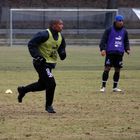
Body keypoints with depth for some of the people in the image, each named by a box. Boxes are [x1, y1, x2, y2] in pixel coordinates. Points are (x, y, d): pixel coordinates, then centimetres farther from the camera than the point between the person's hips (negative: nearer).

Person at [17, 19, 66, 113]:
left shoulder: (60, 37, 5)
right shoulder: (44, 35, -20)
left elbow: (61, 48, 17)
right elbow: (31, 44, -17)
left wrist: (62, 53, -7)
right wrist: (37, 56, -23)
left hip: (50, 63, 9)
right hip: (41, 62, -9)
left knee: (42, 84, 18)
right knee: (51, 83, -14)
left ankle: (23, 90, 41)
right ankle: (48, 106, 4)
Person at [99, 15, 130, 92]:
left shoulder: (124, 31, 12)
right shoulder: (109, 30, -1)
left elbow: (126, 42, 21)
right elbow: (103, 40, -3)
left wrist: (127, 49, 3)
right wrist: (102, 49, -16)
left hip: (119, 53, 4)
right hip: (110, 52, -4)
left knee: (117, 70, 5)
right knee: (107, 69, -10)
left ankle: (115, 87, 14)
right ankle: (103, 86, -5)